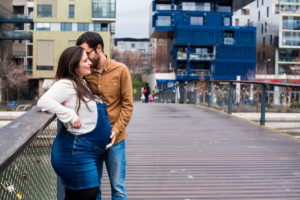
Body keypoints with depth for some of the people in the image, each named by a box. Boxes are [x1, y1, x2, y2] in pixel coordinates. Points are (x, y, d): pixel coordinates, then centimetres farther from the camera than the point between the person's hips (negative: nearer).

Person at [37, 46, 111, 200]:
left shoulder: (82, 83, 14)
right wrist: (71, 116, -26)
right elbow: (43, 102, -28)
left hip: (88, 151, 10)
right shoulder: (66, 84, -15)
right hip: (76, 151, -10)